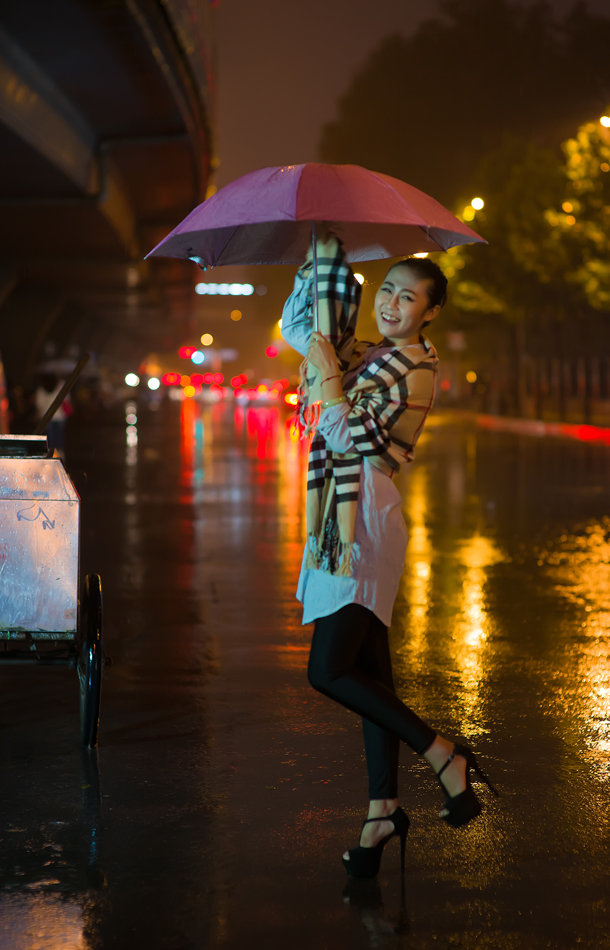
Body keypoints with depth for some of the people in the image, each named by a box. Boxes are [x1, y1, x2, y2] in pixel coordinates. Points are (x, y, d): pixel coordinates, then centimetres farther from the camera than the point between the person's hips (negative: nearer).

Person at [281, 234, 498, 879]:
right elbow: (301, 326, 24)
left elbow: (351, 437, -17)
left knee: (329, 671, -14)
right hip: (344, 522, 9)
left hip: (367, 522, -9)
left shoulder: (416, 367, -9)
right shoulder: (367, 356, 16)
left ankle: (446, 758, -3)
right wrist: (326, 250, 15)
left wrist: (327, 373, -10)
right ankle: (383, 810, 15)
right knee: (368, 675, 9)